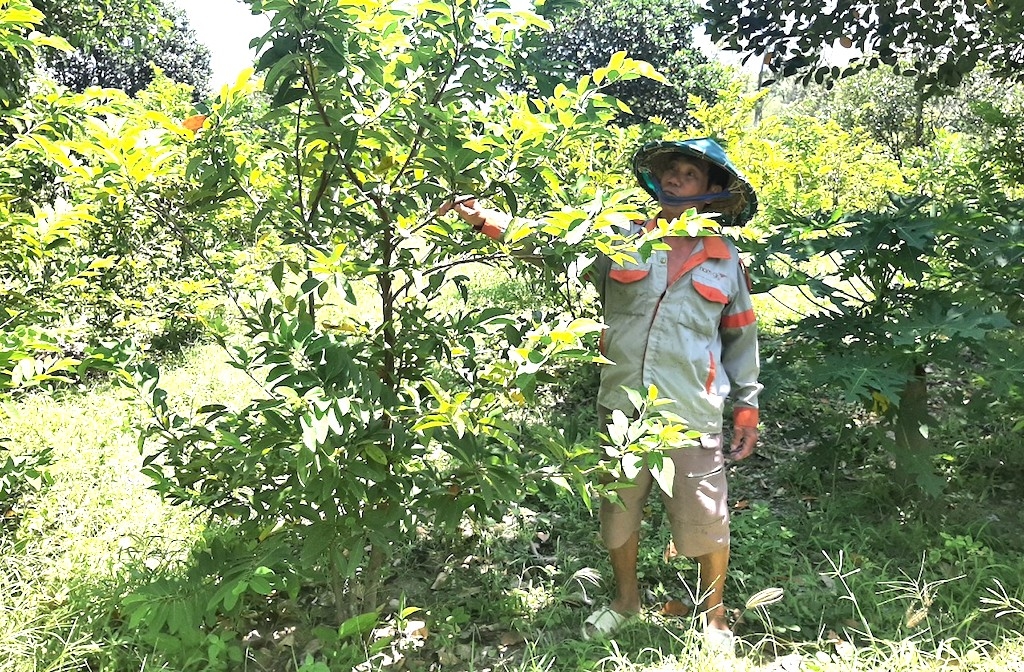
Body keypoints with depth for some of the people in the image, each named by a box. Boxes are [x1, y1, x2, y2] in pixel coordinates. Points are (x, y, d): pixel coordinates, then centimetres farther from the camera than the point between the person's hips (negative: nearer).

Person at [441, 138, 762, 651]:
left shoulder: (726, 260, 4)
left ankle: (715, 614, 34)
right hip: (622, 406, 1)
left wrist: (747, 409, 7)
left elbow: (741, 339, 9)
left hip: (691, 415, -1)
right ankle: (626, 598, 42)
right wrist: (488, 220, -20)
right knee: (618, 511, 16)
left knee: (704, 521, 6)